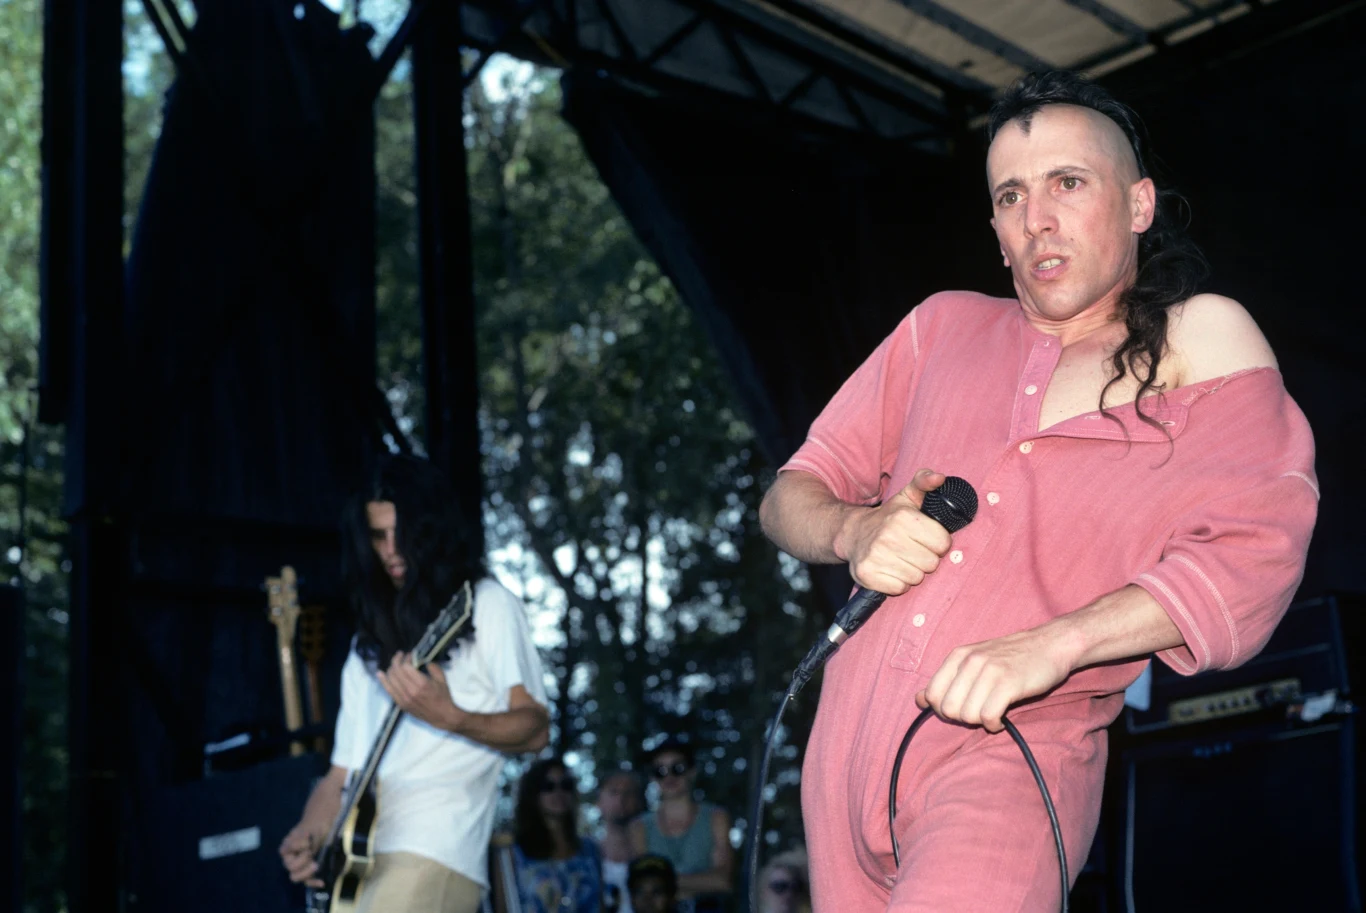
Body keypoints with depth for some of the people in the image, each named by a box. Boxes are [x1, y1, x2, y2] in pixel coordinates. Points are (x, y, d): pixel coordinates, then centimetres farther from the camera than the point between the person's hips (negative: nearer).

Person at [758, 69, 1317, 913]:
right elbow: (790, 497, 17)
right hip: (851, 742, 5)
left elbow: (1256, 551, -9)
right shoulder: (943, 326, 16)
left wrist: (1051, 645, -22)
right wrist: (855, 532, -7)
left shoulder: (1201, 344, 5)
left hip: (1019, 756, -5)